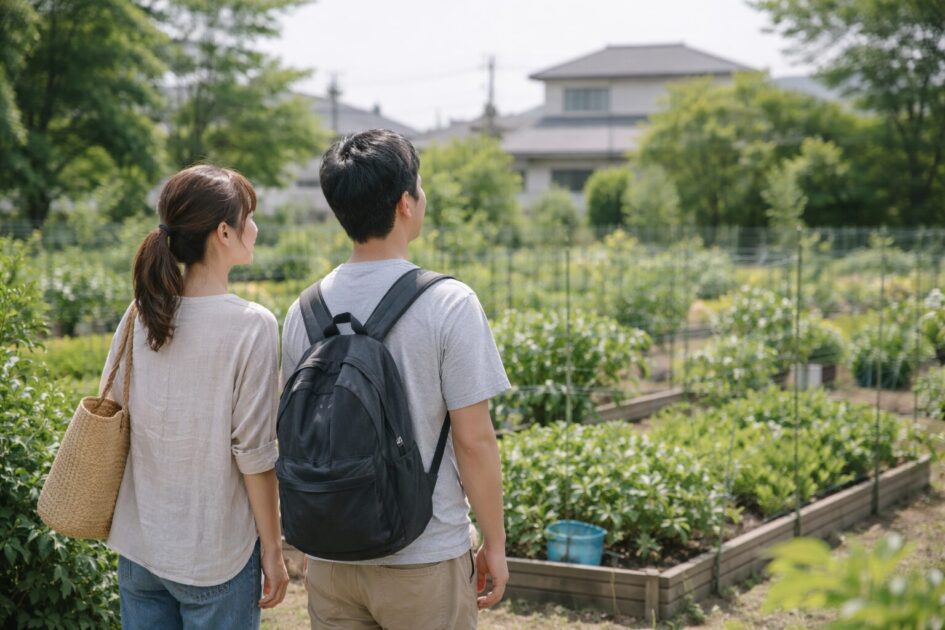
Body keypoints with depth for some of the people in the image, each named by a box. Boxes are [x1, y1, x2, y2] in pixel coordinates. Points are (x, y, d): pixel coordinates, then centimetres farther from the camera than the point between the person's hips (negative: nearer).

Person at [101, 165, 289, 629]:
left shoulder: (140, 315, -1)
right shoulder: (251, 326, -17)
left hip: (138, 545, 5)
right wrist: (272, 550, -5)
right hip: (214, 556, -5)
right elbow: (253, 454, -16)